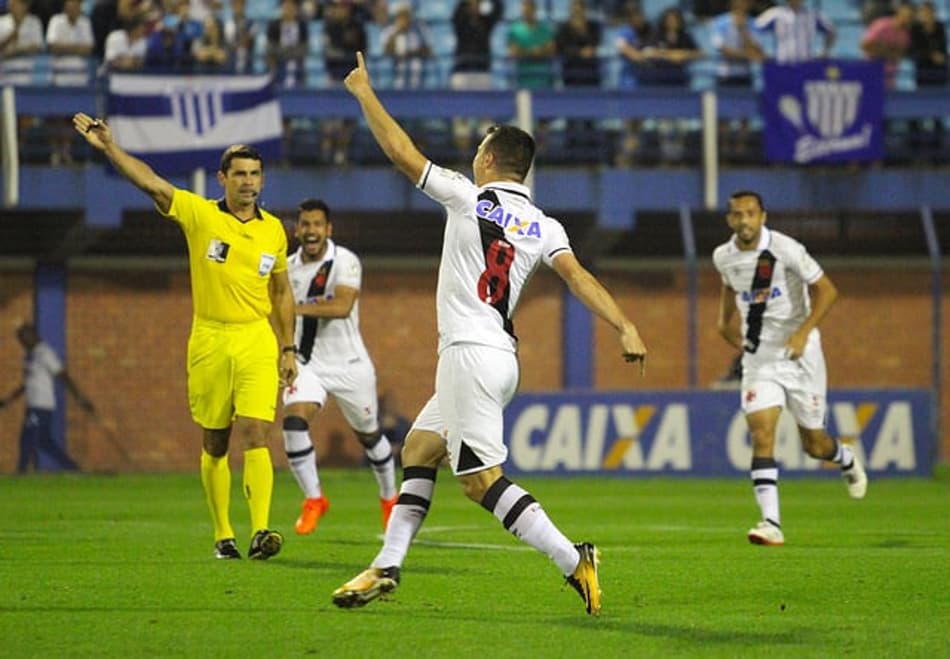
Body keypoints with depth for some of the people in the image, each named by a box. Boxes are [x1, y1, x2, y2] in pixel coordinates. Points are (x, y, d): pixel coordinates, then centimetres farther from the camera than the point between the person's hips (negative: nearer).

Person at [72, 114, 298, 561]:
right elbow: (149, 181, -12)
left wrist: (288, 349, 15)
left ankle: (260, 532, -20)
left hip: (257, 342, 0)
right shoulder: (199, 214, -2)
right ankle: (222, 536, 15)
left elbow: (282, 291, 17)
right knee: (215, 444, 6)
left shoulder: (274, 230, 7)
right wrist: (109, 147, -24)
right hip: (209, 341, 0)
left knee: (254, 434, -13)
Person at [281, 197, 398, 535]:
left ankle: (389, 497, 36)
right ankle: (313, 499, -9)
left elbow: (342, 306, -30)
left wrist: (298, 308, -38)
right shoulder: (289, 267, 2)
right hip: (307, 364, 3)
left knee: (368, 434, 12)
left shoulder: (344, 261, -15)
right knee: (294, 421, -21)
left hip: (349, 363, -3)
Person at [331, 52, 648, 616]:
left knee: (483, 480, -11)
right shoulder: (544, 226, 9)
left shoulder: (468, 196, -4)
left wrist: (364, 92, 10)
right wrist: (625, 328, -19)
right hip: (501, 355, 8)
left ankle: (574, 561, -20)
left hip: (470, 353, -8)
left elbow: (402, 152, -2)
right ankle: (387, 568, 16)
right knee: (418, 451, 17)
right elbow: (578, 276, -7)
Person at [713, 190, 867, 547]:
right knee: (761, 435, -17)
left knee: (814, 444, 8)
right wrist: (725, 320, 16)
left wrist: (804, 331, -22)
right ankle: (771, 522, -21)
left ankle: (848, 461, 44)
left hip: (799, 353, -3)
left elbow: (826, 289, -12)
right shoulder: (723, 257, 0)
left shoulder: (785, 250, -17)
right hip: (758, 357, 3)